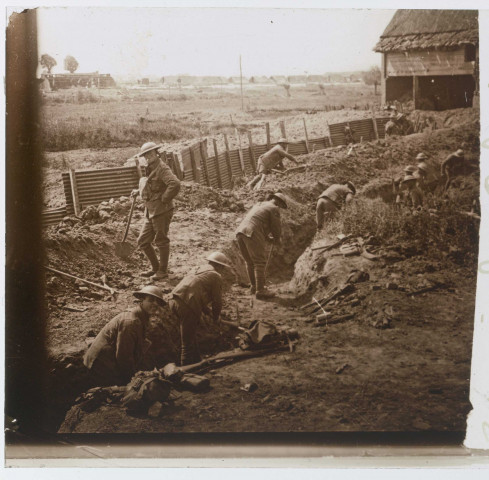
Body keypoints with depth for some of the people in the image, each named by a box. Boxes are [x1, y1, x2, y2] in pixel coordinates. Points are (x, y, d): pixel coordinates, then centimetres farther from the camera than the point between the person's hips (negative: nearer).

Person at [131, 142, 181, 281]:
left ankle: (163, 271, 15)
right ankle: (155, 267, 24)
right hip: (150, 212, 9)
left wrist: (164, 199, -21)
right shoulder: (150, 169, 16)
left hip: (162, 211, -9)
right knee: (143, 242, 10)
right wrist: (139, 191, 21)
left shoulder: (162, 168, -13)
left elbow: (175, 184, -29)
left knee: (161, 241, 2)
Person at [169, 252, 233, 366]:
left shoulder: (201, 270, 29)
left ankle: (197, 363, 35)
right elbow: (217, 302, 5)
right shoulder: (216, 276, 3)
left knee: (191, 336, 24)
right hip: (187, 305, -9)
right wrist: (215, 318, 21)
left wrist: (209, 313, 37)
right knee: (188, 344, -3)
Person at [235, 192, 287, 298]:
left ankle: (254, 286, 27)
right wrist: (277, 240, 25)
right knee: (260, 263, -2)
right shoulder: (274, 209, 5)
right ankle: (260, 290, -2)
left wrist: (269, 239, 34)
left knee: (249, 262, 19)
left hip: (240, 231, 8)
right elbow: (276, 228, 6)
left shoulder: (259, 205, 31)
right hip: (253, 235, -8)